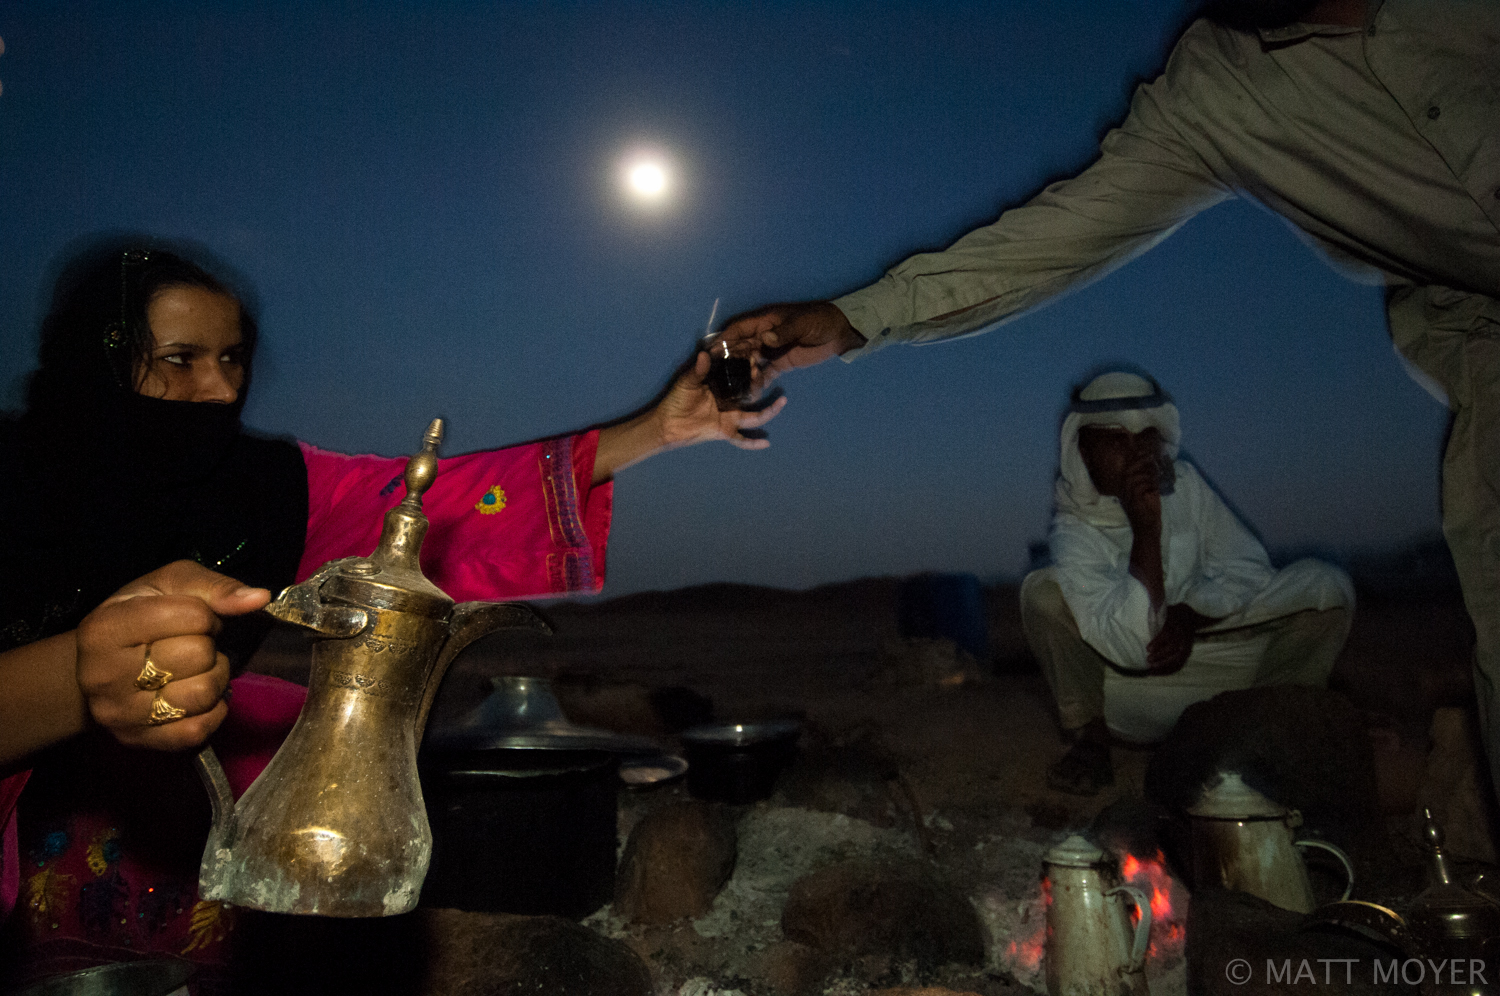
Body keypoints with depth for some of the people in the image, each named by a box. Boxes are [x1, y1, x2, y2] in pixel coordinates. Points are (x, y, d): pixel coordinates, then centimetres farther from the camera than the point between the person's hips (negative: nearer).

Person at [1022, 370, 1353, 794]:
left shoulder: (1183, 482, -4)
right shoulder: (1074, 534, -20)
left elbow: (1250, 566, 0)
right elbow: (1132, 647, -32)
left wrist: (1189, 616, -18)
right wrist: (1146, 528, -35)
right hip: (1129, 691, -4)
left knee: (1327, 586, -13)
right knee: (1045, 591, -29)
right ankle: (1089, 737, -13)